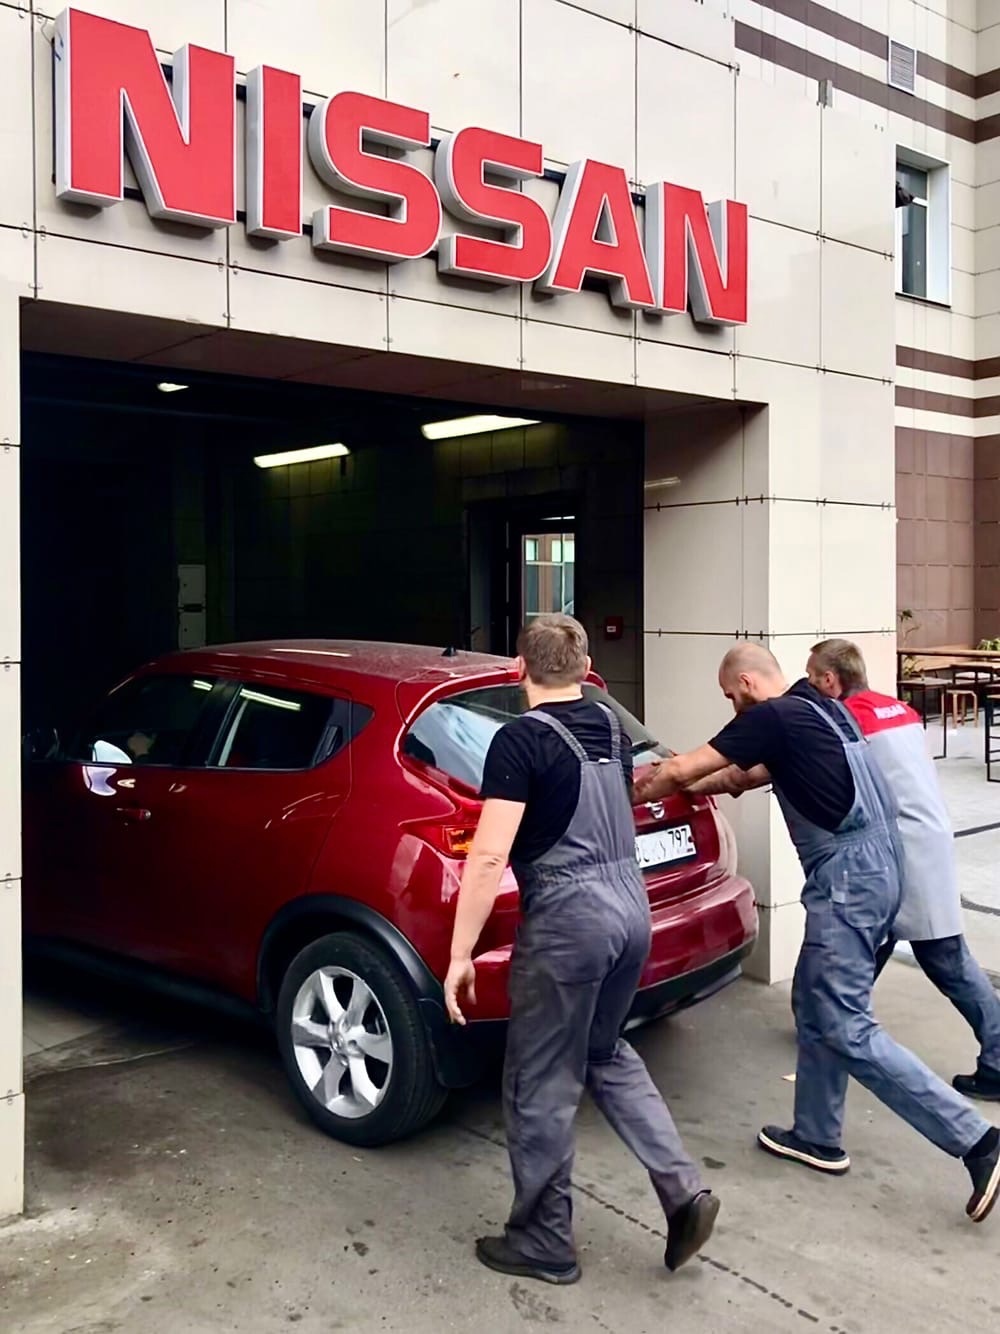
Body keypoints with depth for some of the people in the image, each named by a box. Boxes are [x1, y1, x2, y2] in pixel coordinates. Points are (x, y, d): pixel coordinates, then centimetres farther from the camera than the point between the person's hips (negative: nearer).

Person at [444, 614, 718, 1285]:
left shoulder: (522, 739, -12)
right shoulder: (611, 727, 10)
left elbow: (489, 857, -18)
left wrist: (460, 955, -12)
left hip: (567, 917, -8)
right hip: (631, 903, 8)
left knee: (541, 1084, 8)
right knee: (606, 1054, 25)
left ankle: (544, 1243, 22)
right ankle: (683, 1189, 17)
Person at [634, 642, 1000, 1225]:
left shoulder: (771, 718, -10)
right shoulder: (820, 708, 17)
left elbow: (679, 769, -7)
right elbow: (749, 775, 28)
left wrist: (645, 789, 12)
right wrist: (693, 784, 30)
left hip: (848, 874, -10)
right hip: (874, 864, 10)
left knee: (847, 1026, -6)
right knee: (816, 1004, 18)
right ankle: (818, 1137, 29)